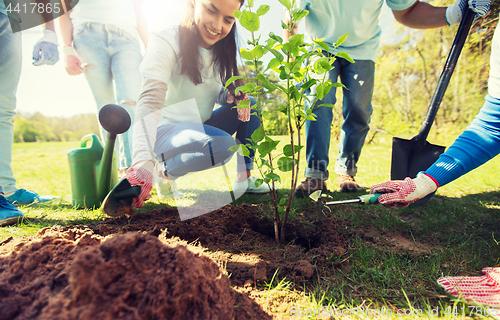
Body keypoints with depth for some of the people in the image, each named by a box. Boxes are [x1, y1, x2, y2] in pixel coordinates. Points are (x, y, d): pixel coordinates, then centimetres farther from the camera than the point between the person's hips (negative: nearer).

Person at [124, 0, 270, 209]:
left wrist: (235, 96, -18)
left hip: (201, 129, 7)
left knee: (250, 104, -7)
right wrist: (143, 162, -47)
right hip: (166, 132, -7)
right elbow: (150, 102, -32)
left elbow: (222, 95, 9)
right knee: (222, 145, -33)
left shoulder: (221, 50, 3)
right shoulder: (165, 43, -19)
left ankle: (244, 178, -4)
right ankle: (167, 172, -7)